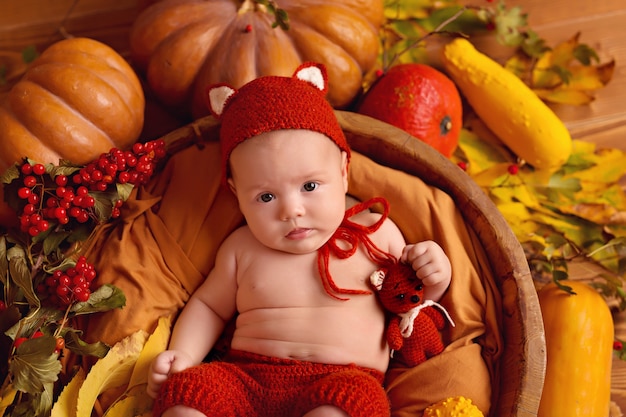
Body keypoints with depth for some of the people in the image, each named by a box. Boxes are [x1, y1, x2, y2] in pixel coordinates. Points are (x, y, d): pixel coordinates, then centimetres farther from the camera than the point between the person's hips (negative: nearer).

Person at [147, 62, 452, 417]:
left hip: (343, 380, -1)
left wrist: (434, 281, 1)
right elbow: (208, 305, 27)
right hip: (247, 379, 2)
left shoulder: (375, 232, 8)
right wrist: (182, 355, 9)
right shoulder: (242, 248, 12)